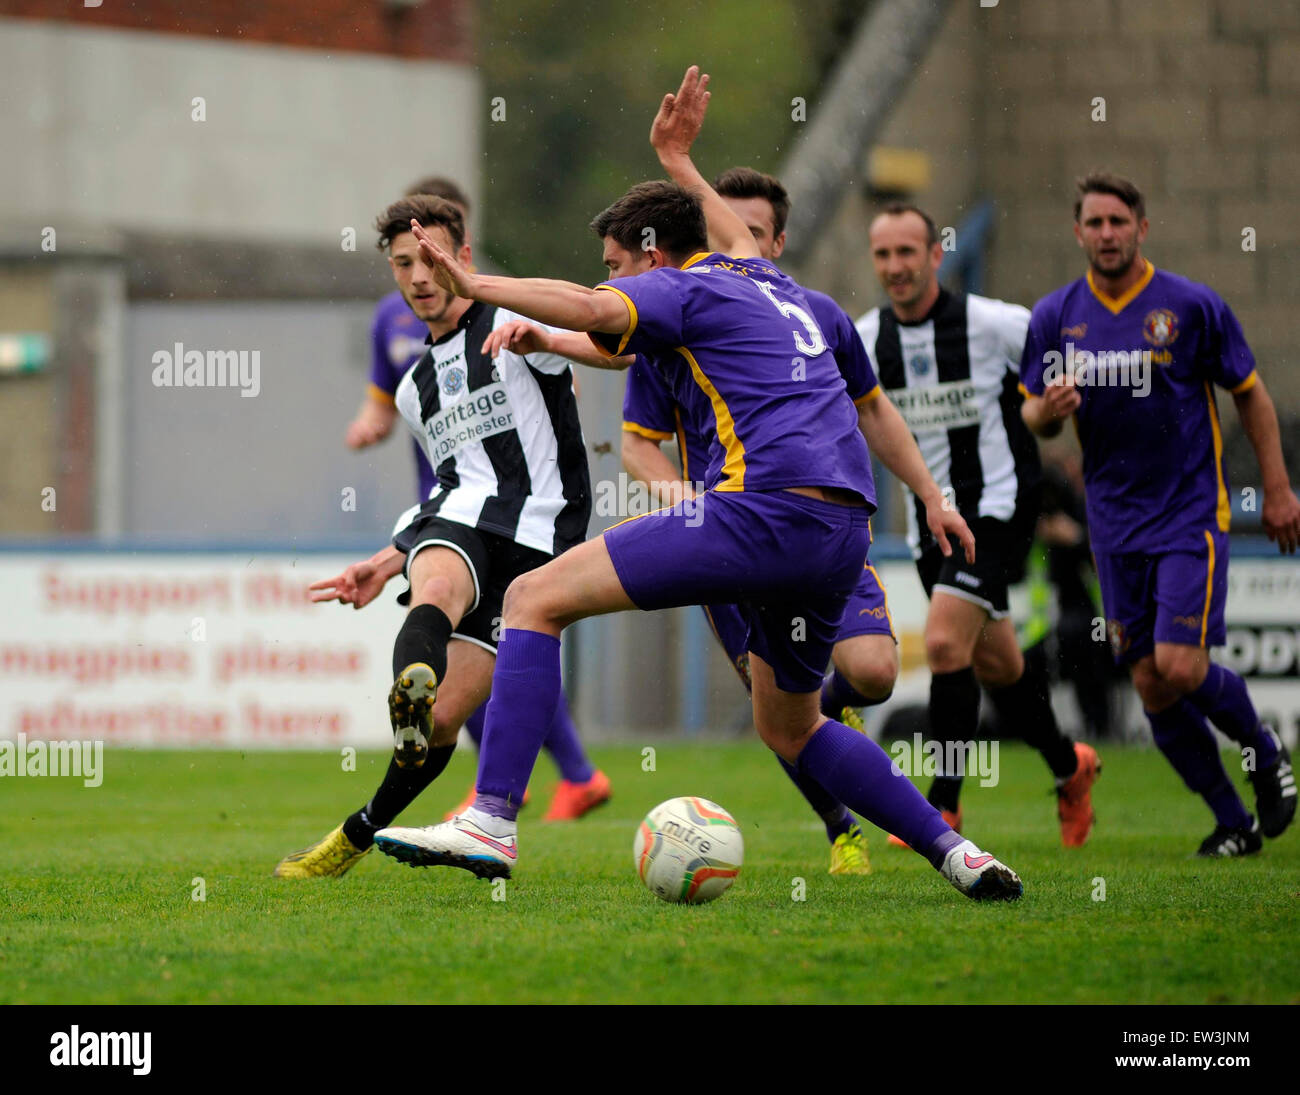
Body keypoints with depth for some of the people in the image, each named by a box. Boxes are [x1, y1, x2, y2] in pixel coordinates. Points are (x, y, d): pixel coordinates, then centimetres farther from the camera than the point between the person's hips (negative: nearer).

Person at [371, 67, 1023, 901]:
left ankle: (491, 823, -16)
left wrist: (476, 286, -20)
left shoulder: (679, 289, 4)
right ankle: (954, 852, 20)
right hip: (844, 528, 9)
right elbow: (741, 240, 53)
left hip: (764, 511, -9)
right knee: (791, 728, 28)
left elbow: (591, 309, -18)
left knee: (537, 598, -6)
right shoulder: (771, 285, 27)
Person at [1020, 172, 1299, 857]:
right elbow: (1034, 416, 10)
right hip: (1115, 526, 4)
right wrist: (1047, 410, -14)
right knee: (1150, 686, 2)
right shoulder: (1054, 316, 3)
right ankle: (1233, 824, 15)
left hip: (1191, 513, -4)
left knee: (1179, 667, -16)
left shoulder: (1192, 306, -6)